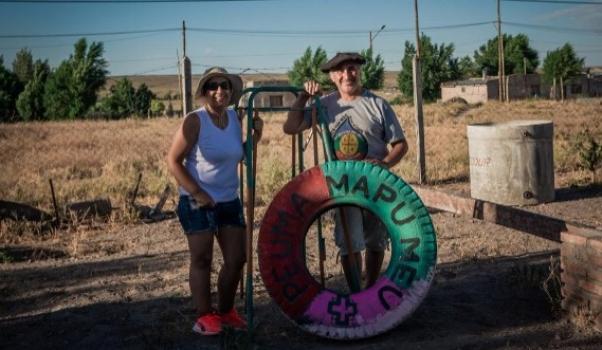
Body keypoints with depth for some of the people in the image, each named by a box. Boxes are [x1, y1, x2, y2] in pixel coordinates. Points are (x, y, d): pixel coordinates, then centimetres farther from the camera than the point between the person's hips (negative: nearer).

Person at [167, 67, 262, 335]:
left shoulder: (235, 118, 4)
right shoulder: (195, 121, -13)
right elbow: (173, 161, -14)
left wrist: (256, 135, -2)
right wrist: (197, 193, -17)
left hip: (230, 200, 6)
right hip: (197, 202, -6)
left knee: (237, 259, 9)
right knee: (202, 259, 1)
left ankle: (226, 311, 25)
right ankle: (205, 316, 12)